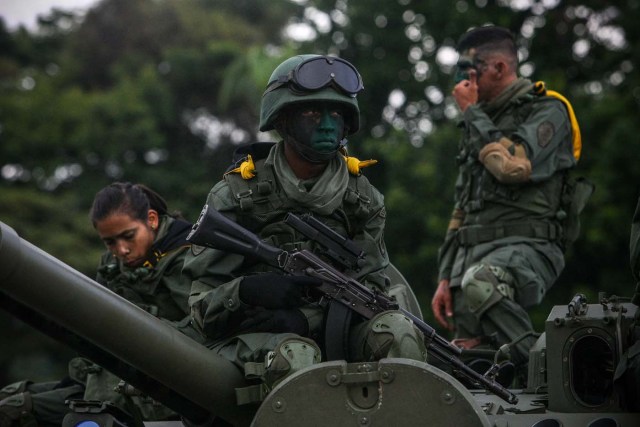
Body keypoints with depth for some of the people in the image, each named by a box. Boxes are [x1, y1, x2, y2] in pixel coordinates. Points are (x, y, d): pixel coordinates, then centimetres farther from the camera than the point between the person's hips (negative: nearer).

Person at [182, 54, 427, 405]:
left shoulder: (363, 199, 10)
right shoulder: (235, 196, 2)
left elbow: (373, 285, 7)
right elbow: (203, 304, 0)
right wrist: (248, 290, -25)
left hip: (331, 335, 3)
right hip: (251, 337, -3)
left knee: (396, 332, -27)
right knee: (295, 357, -38)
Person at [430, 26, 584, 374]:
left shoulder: (548, 110, 2)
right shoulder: (481, 123, 26)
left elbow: (514, 166, -18)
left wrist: (472, 112, -5)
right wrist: (445, 278, 17)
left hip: (525, 246, -8)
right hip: (473, 252, 8)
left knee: (480, 284, -39)